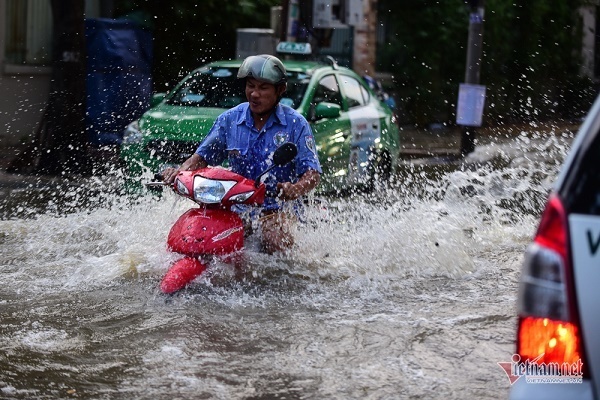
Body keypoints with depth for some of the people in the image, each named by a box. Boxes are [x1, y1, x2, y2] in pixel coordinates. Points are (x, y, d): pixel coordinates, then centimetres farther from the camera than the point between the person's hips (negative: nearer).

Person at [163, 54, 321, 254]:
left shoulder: (295, 123, -3)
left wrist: (296, 189, -32)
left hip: (278, 206, -3)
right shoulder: (229, 119, 7)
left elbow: (312, 172, -9)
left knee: (276, 242, -32)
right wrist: (179, 172, -10)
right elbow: (203, 156, 12)